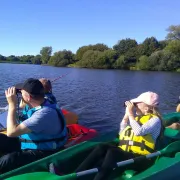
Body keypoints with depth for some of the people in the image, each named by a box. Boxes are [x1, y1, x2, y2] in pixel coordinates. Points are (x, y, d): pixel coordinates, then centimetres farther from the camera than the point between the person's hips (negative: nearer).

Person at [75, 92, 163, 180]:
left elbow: (138, 131, -23)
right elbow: (122, 134, 18)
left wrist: (130, 114, -13)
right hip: (126, 154, 7)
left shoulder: (155, 120, -3)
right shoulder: (137, 117, 19)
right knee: (102, 147, -20)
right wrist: (126, 115, 10)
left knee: (112, 153, -33)